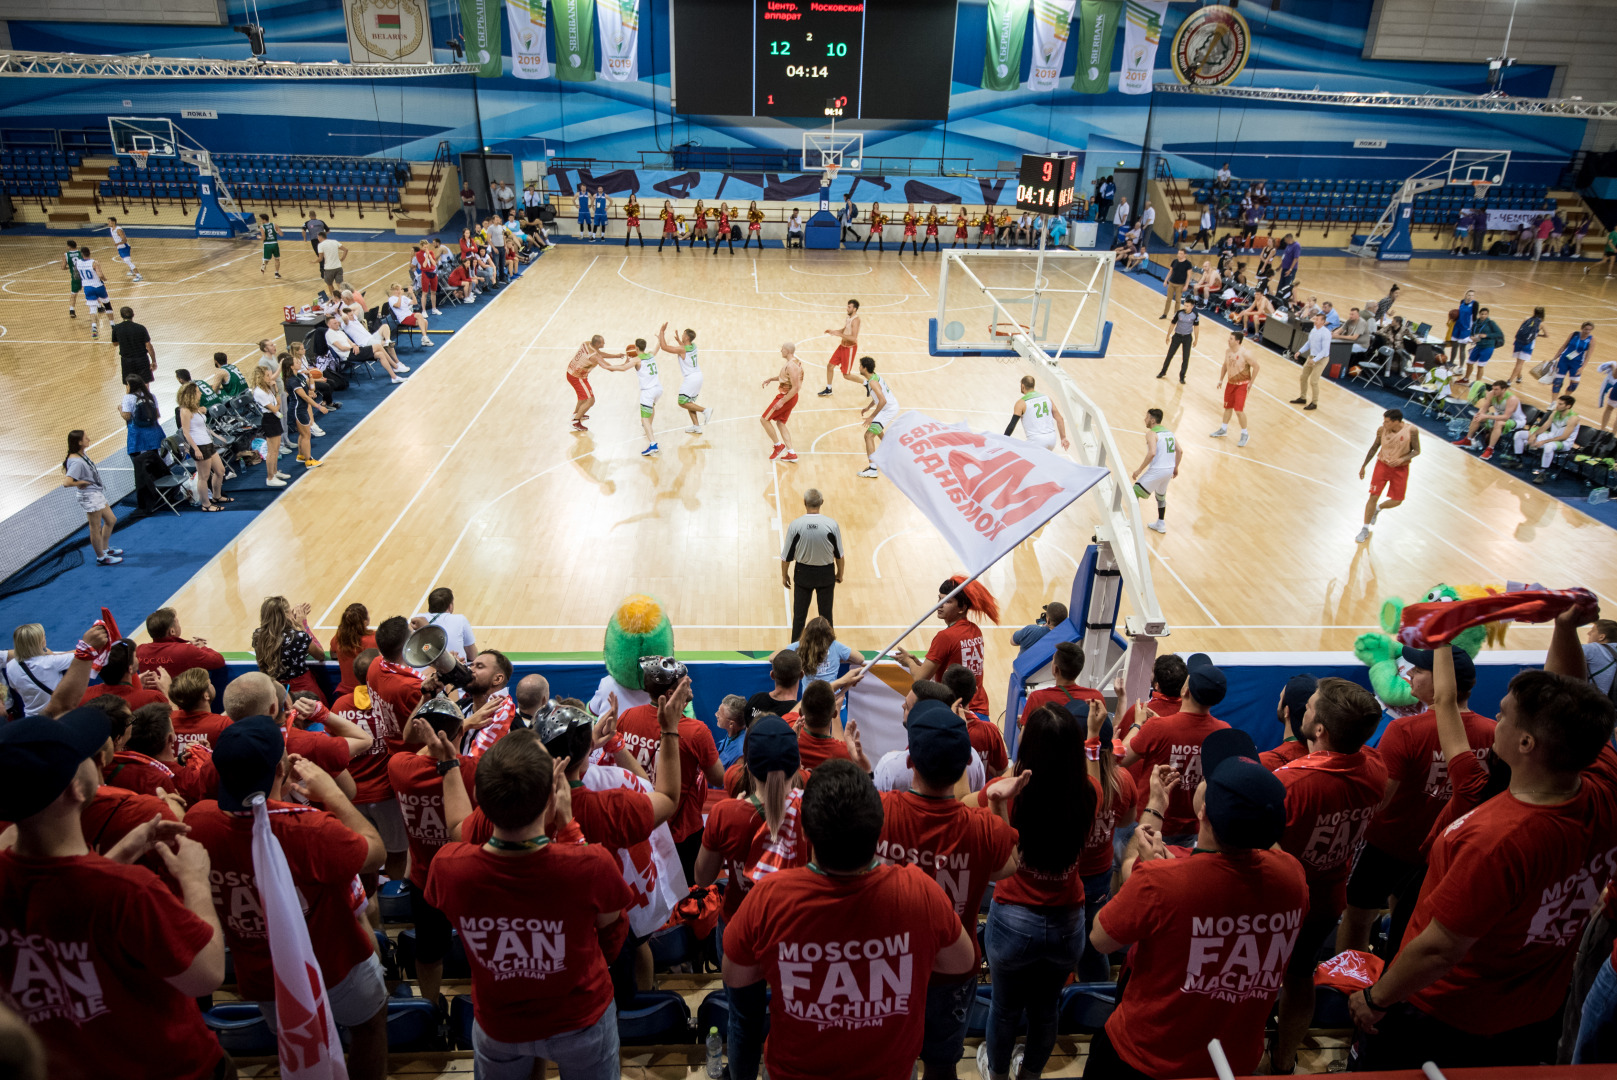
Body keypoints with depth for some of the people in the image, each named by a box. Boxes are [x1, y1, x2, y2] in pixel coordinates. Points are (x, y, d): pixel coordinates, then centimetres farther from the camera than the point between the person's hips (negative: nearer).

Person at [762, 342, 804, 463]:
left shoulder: (791, 366, -24)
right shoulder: (794, 362, 8)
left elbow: (796, 387, -27)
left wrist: (782, 402, -26)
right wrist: (771, 379, 17)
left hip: (786, 397, -10)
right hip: (789, 397, 10)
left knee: (764, 419, 1)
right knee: (780, 423, 16)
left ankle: (778, 446, 10)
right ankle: (791, 454, 13)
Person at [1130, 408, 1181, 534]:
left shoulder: (1151, 433, -11)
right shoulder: (1169, 432, 13)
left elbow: (1152, 453, -25)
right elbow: (1180, 451, 13)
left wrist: (1139, 470, -19)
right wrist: (1175, 468, 23)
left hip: (1157, 470, -8)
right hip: (1169, 470, 8)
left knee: (1134, 494, 1)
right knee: (1161, 496, 28)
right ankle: (1160, 524, 37)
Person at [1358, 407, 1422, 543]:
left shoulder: (1411, 430, -19)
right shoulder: (1381, 430, -13)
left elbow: (1416, 451, -8)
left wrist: (1402, 459, -26)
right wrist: (1364, 466, 6)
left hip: (1400, 469, 0)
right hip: (1382, 465, 0)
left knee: (1396, 501, 5)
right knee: (1374, 496, -5)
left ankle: (1378, 509, 40)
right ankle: (1365, 530, 6)